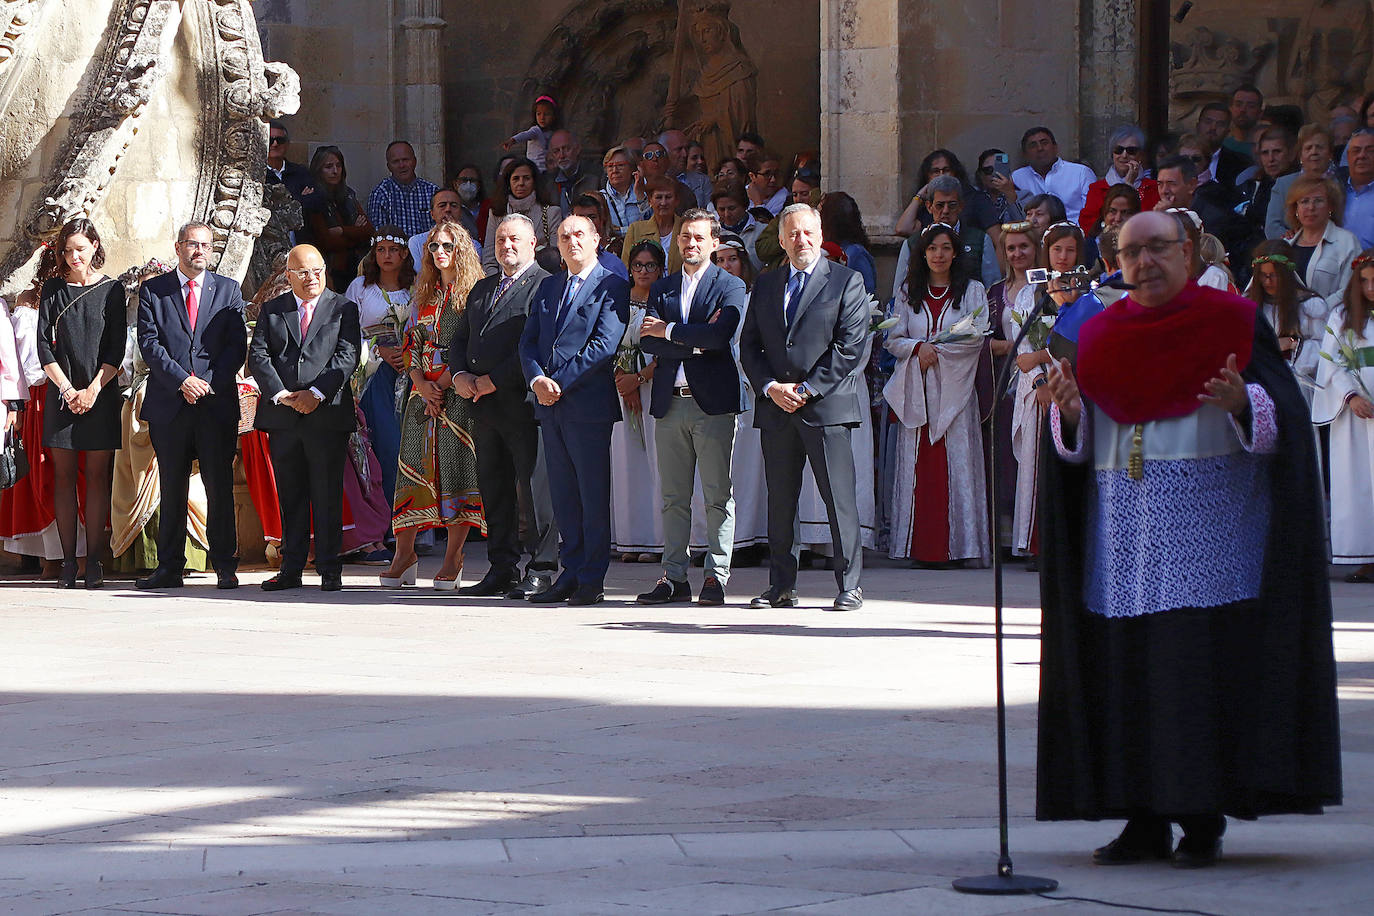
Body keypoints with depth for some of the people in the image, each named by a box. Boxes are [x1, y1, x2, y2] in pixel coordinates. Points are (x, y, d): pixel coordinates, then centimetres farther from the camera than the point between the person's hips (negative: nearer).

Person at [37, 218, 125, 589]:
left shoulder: (111, 290, 5)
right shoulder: (53, 290, 8)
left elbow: (117, 349, 1)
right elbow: (44, 346, 3)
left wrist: (93, 389, -10)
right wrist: (67, 389, -8)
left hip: (101, 393, -1)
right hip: (62, 392, 1)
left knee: (97, 475, -2)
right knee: (64, 475, -1)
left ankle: (94, 561, -2)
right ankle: (68, 562, 1)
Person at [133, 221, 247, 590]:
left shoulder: (228, 290, 10)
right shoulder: (152, 290, 9)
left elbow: (237, 346, 4)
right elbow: (149, 342, 0)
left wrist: (209, 383, -9)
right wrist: (182, 380, -12)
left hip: (217, 404, 0)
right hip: (170, 404, 0)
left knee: (220, 488, -1)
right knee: (171, 489, 4)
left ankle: (225, 567, 4)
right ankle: (169, 568, 8)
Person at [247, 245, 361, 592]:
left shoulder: (343, 309, 6)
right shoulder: (271, 310, 12)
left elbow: (347, 356, -5)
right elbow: (258, 356, 3)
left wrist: (316, 393, -15)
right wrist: (280, 394, -12)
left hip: (327, 413, -2)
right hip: (282, 417, 2)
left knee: (327, 494, -1)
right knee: (290, 495, 6)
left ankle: (329, 571, 4)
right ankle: (291, 569, 11)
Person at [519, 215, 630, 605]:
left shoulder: (612, 287, -3)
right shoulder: (548, 287, 18)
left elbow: (604, 346, -12)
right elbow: (529, 340, 13)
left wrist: (559, 382, -14)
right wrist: (537, 379, -6)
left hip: (588, 403, -6)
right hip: (551, 406, 6)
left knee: (593, 495, -3)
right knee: (563, 496, 8)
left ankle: (592, 580, 0)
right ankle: (571, 574, 12)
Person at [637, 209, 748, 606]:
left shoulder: (730, 287, 3)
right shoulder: (662, 289, 16)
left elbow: (721, 334, -14)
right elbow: (648, 341, 2)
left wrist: (669, 331, -6)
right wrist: (694, 343, -10)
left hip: (713, 401, -4)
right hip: (670, 402, 4)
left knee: (718, 495, -3)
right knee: (673, 496, 6)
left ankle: (716, 576, -1)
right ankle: (673, 576, 9)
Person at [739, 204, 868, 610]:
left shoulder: (847, 282, 2)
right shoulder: (765, 285, 16)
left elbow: (850, 347, -6)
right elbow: (749, 346, 13)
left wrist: (806, 390, -11)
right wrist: (771, 388, -5)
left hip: (828, 405, -4)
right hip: (776, 408, 4)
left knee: (840, 497, -6)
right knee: (779, 500, 6)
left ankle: (849, 585, -1)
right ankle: (782, 586, 12)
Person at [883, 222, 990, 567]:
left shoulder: (972, 291, 8)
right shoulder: (909, 293, 15)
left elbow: (978, 337, -3)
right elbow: (894, 340, 9)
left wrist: (937, 349, -11)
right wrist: (919, 348, -11)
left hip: (954, 387, -2)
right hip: (916, 389, 2)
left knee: (954, 459, -9)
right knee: (918, 462, -3)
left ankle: (953, 544, -11)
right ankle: (920, 545, -4)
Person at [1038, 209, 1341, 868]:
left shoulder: (1231, 324, 2)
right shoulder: (1102, 337, 13)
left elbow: (1284, 414, -5)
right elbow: (1078, 446, 12)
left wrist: (1242, 403, -26)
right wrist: (1070, 412, -9)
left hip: (1206, 523, -4)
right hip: (1124, 529, 4)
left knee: (1202, 663, -7)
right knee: (1126, 667, 1)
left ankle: (1203, 820, -2)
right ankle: (1144, 822, 7)